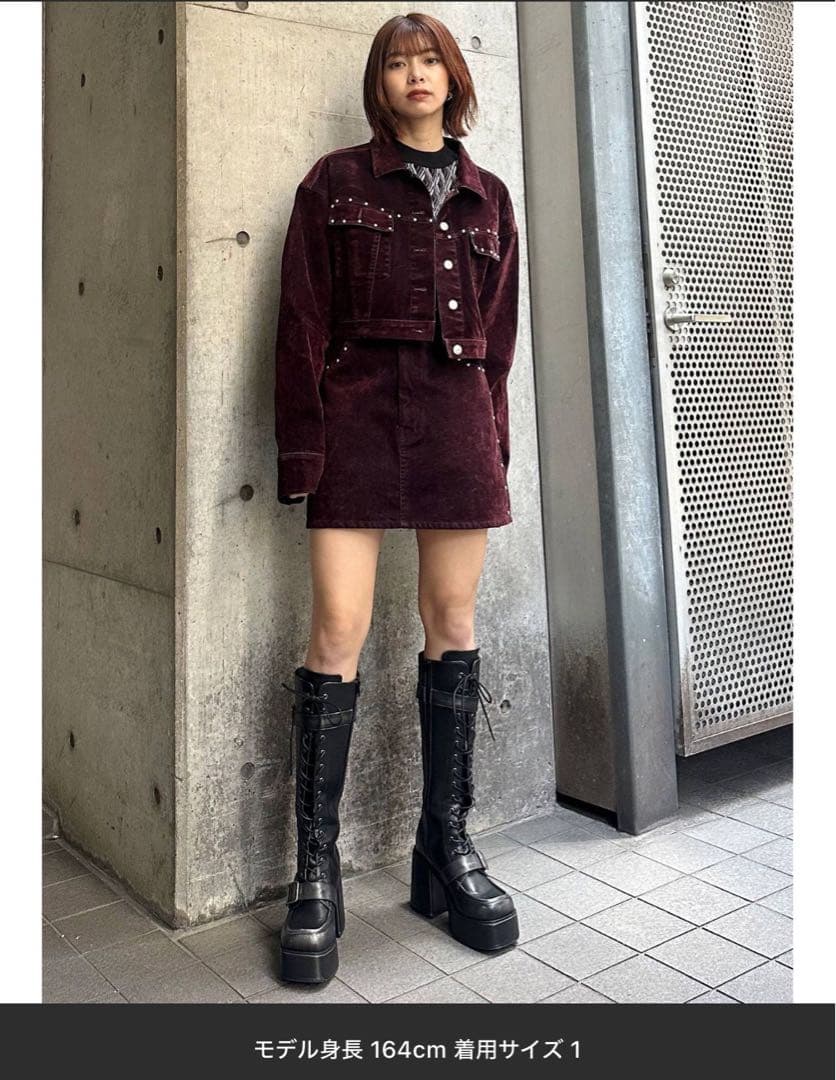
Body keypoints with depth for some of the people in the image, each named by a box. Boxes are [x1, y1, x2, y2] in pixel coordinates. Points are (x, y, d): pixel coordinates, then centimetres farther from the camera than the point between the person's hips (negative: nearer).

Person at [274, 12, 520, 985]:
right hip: (357, 412, -3)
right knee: (338, 630, -9)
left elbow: (499, 334, 16)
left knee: (453, 623, 3)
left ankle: (446, 848, 16)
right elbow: (302, 321, 1)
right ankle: (315, 869, 4)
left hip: (458, 419, 3)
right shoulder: (336, 183, 9)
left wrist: (494, 441, 9)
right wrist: (301, 445, -7)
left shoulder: (488, 198, 18)